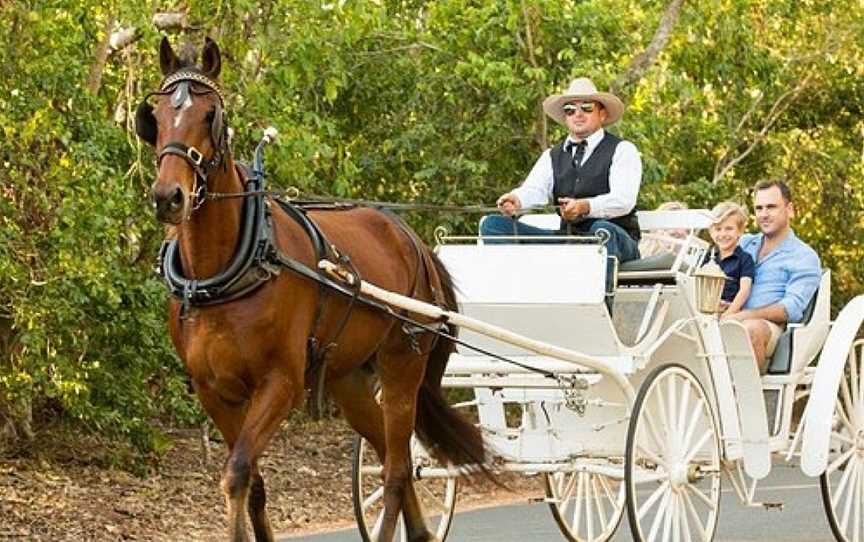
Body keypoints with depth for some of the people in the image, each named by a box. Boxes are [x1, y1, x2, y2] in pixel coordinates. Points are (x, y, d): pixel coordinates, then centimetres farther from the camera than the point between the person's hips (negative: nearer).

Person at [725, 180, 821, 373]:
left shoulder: (804, 257, 9)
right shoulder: (745, 243, 28)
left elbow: (793, 308, -5)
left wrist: (742, 316, -17)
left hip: (772, 327, -4)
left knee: (753, 328, -40)